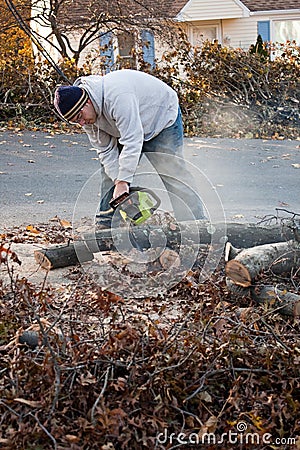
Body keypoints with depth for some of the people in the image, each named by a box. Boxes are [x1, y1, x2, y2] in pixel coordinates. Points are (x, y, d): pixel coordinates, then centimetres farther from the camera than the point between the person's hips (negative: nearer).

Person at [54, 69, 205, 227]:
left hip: (162, 118, -7)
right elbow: (105, 150, -12)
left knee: (173, 173, -13)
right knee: (110, 171, 1)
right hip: (129, 128, 8)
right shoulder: (84, 111, -14)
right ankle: (105, 223, 7)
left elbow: (132, 140, -42)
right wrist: (118, 181, -24)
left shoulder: (117, 96, -41)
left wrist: (123, 181, -42)